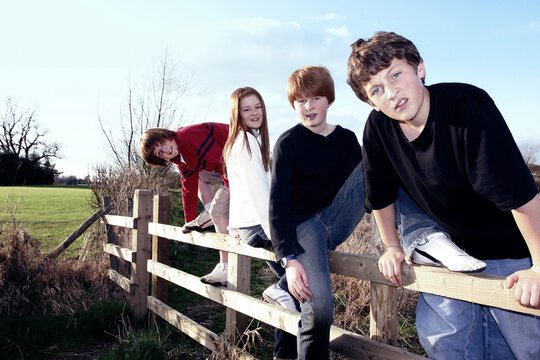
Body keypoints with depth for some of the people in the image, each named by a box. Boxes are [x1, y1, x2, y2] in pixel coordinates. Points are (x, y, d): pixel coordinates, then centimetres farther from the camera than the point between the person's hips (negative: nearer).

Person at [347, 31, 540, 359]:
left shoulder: (468, 104, -28)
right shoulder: (377, 128, -12)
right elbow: (381, 195, 3)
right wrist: (393, 248, 9)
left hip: (513, 251, -4)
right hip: (453, 252, 4)